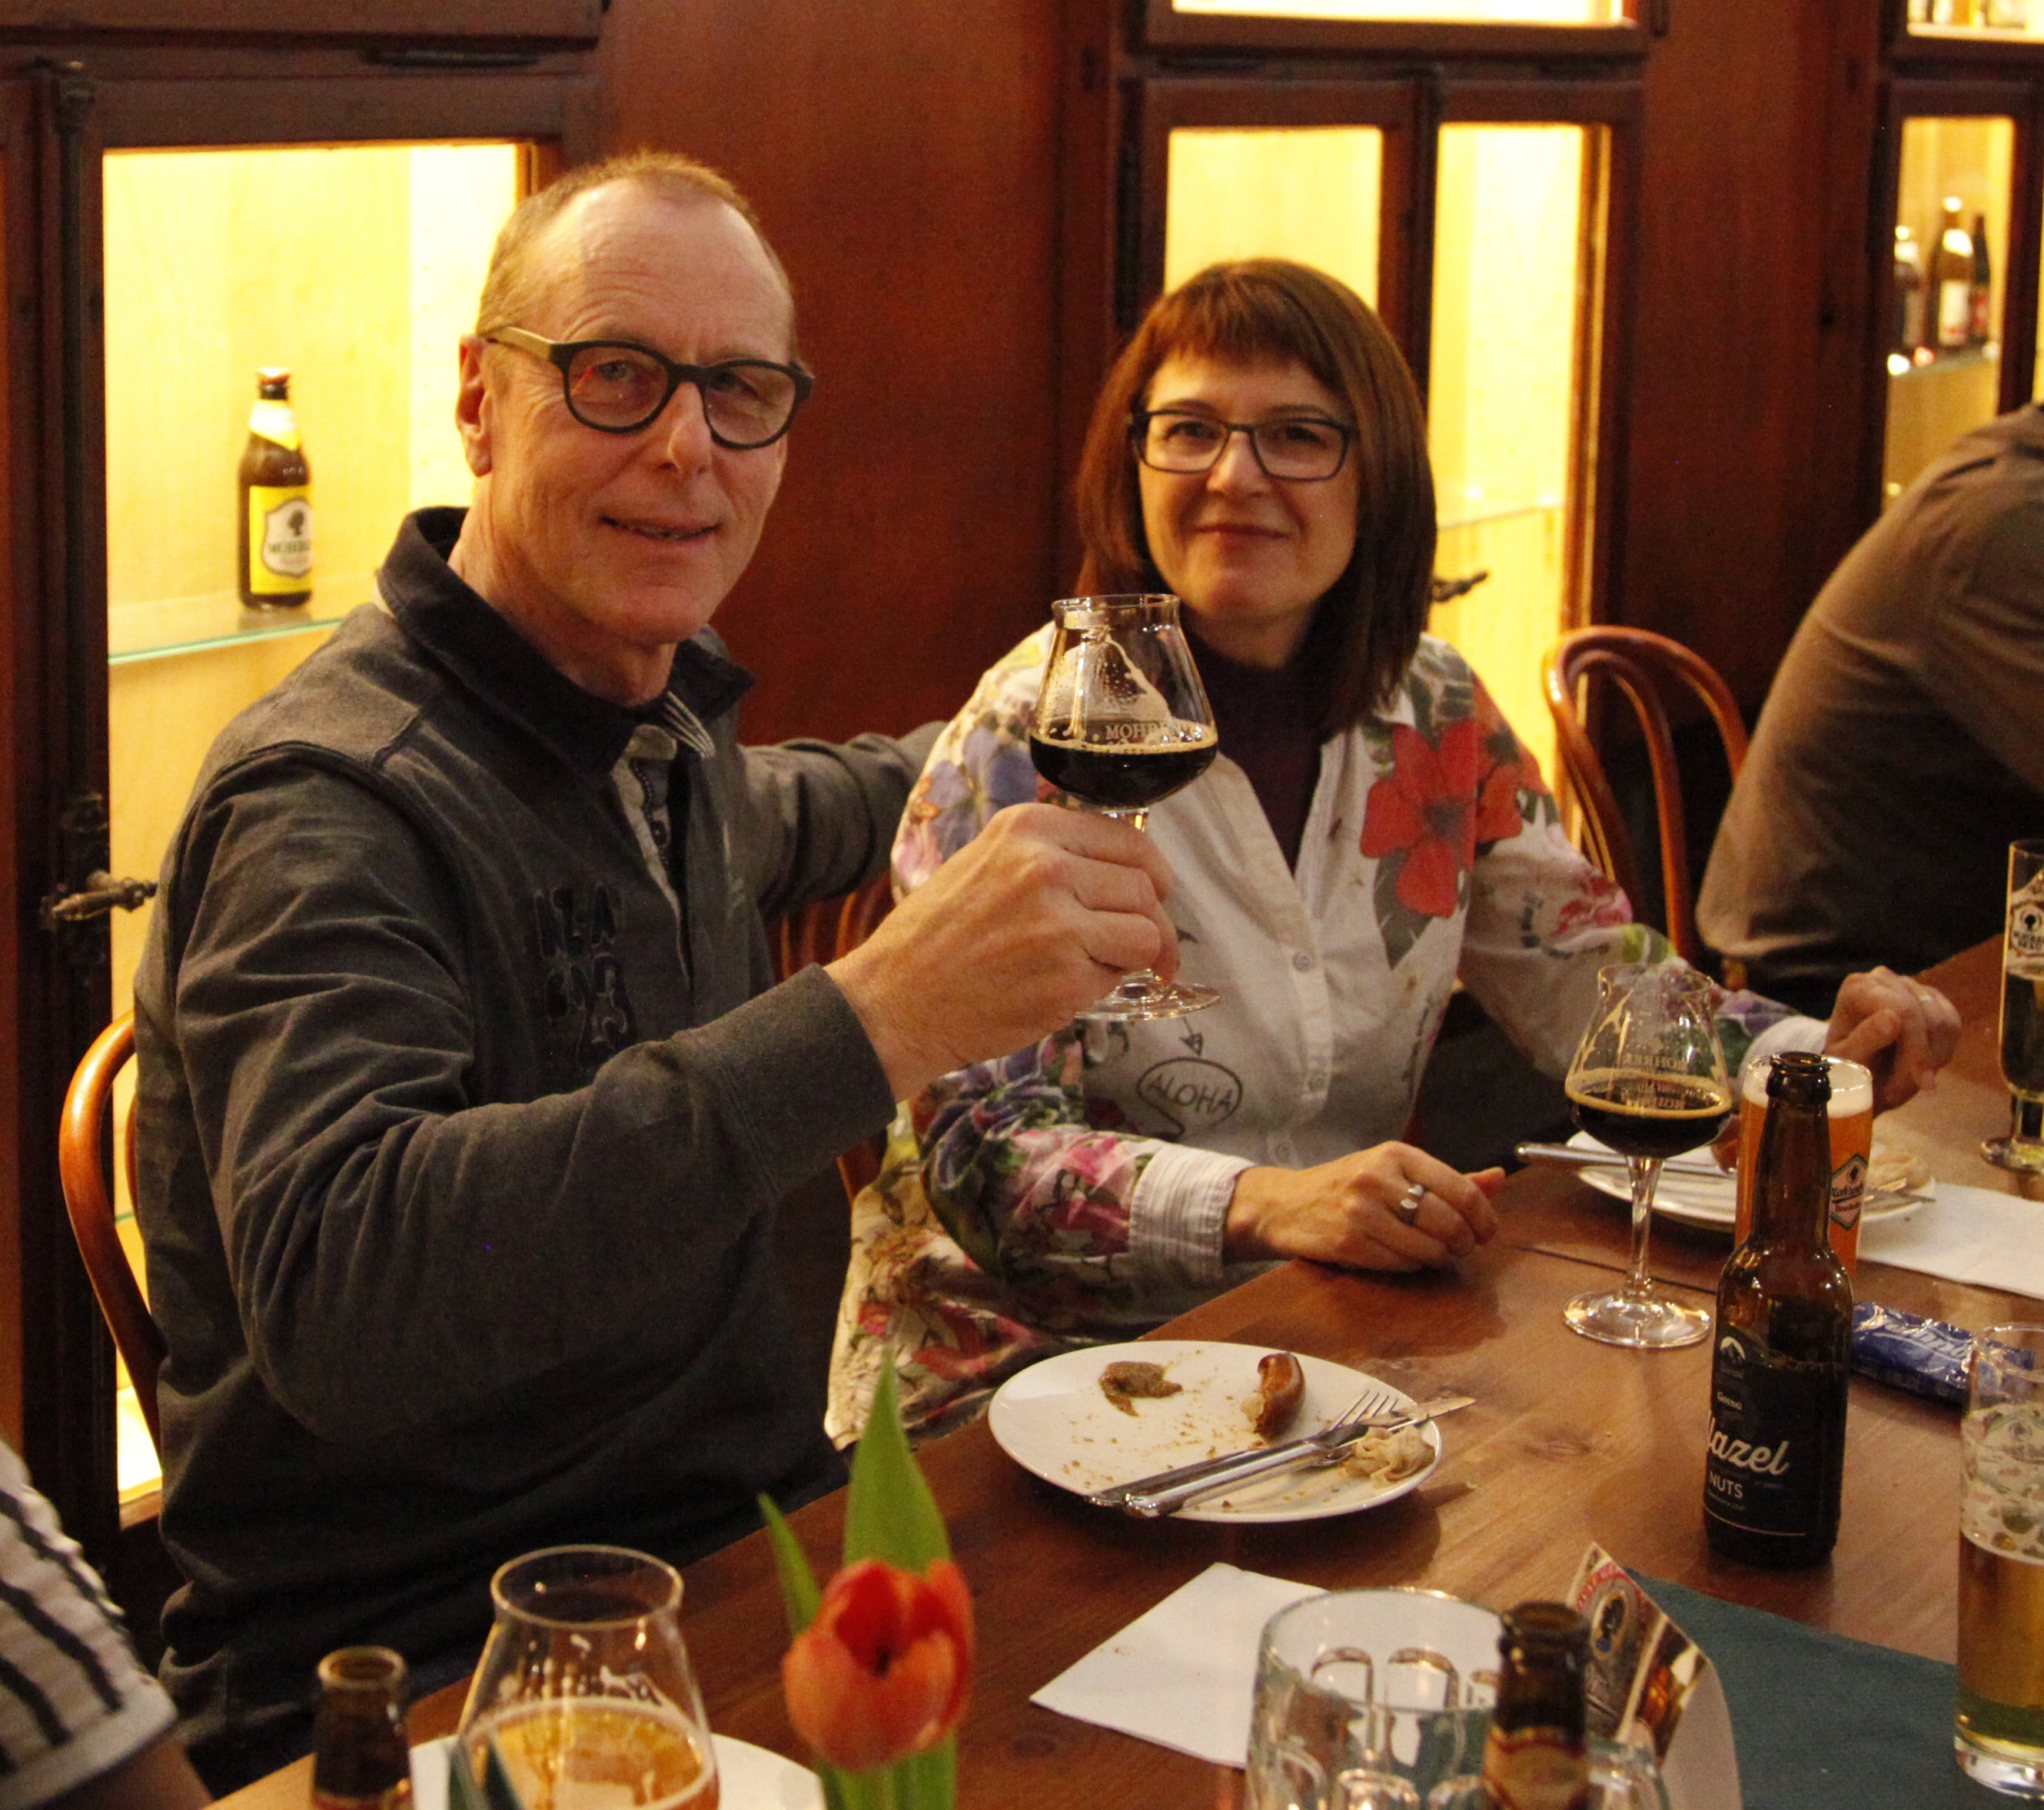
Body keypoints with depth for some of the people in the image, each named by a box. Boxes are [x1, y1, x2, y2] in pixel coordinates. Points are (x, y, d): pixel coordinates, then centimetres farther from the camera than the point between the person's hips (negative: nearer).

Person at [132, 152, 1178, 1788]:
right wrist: (875, 1018, -42)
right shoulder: (334, 801, -19)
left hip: (741, 1552, 8)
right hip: (417, 1692, -7)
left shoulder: (658, 724, 7)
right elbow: (336, 1299, -37)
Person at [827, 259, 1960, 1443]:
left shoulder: (1434, 713, 4)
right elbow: (980, 1153, -17)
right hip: (1036, 1353, -6)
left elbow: (1595, 988, 11)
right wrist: (1265, 1202, -33)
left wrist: (1820, 1056, -8)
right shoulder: (1030, 738, -12)